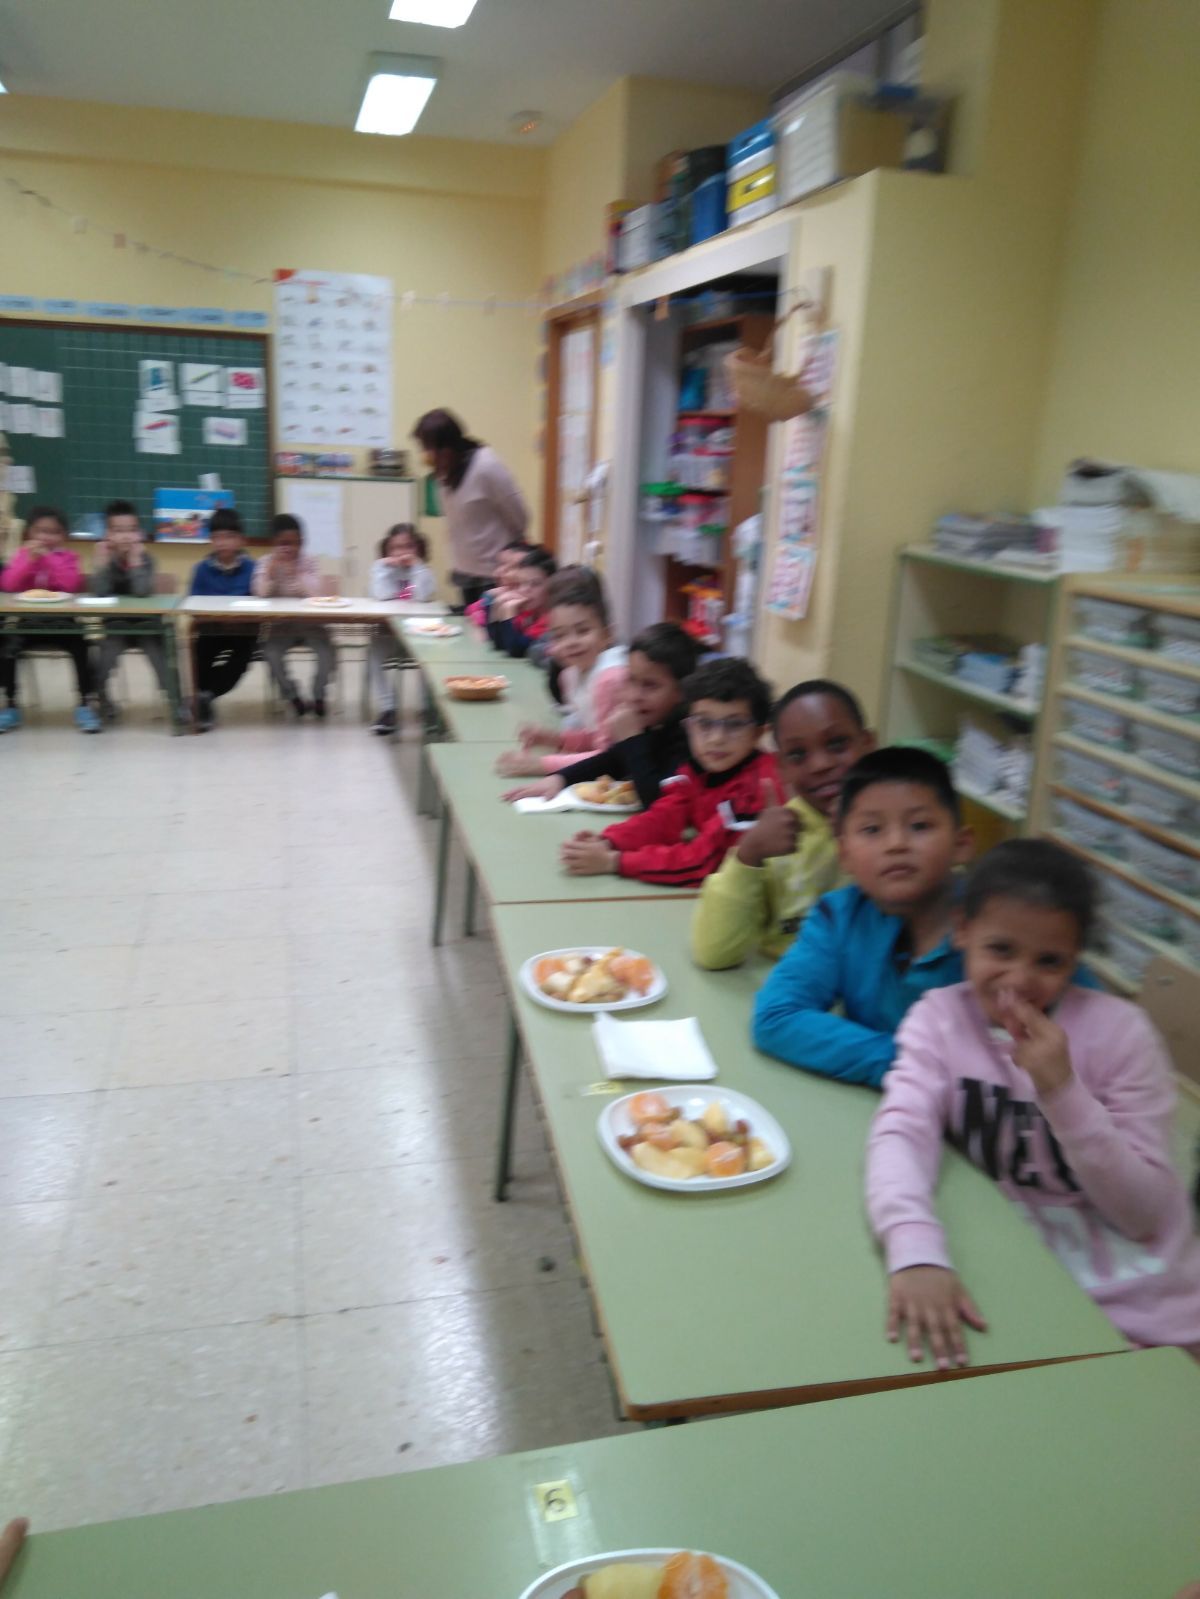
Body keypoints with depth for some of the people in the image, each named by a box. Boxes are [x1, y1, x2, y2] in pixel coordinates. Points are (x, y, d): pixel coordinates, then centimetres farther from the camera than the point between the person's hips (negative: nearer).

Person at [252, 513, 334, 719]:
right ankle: (294, 697, -5)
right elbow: (261, 593, -15)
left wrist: (294, 571, -25)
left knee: (327, 650, -25)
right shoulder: (266, 562, -1)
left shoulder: (310, 561, -2)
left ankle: (318, 695, -3)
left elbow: (313, 592, -17)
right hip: (280, 626, 0)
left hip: (309, 624, 0)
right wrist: (272, 567, -23)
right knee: (271, 653, -26)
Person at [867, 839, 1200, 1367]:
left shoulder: (1120, 1031, -9)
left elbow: (1146, 1216, -9)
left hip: (1139, 1313, -1)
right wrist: (915, 1253, -39)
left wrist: (1063, 1091, -24)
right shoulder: (939, 1017, -5)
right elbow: (901, 1131, -20)